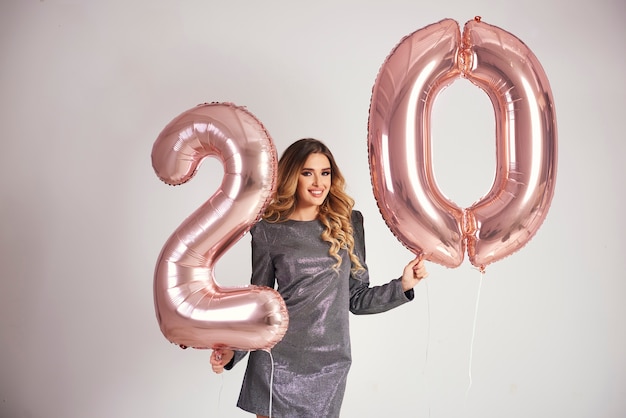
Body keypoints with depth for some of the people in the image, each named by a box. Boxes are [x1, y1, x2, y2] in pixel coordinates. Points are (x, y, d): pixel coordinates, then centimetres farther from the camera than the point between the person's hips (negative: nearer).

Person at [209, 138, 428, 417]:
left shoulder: (348, 223, 4)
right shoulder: (268, 231, -2)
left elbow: (356, 299, 7)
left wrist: (403, 286, -4)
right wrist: (232, 350, -6)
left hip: (330, 364, 2)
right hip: (277, 361, -1)